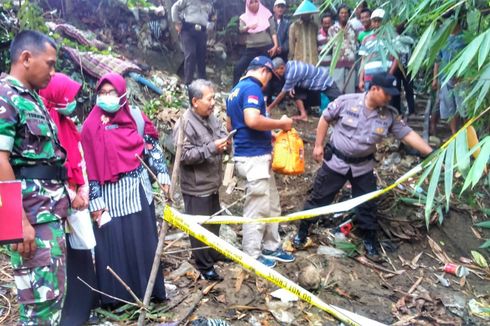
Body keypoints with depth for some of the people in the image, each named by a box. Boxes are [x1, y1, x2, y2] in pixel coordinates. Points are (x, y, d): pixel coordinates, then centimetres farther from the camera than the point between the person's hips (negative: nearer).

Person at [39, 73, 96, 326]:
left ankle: (81, 305, 29)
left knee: (81, 253, 15)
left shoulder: (66, 123, 14)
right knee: (67, 256, 0)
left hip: (77, 199, 9)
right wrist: (71, 196, -14)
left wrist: (84, 191, 4)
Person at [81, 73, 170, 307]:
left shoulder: (135, 116, 2)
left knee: (142, 239, 9)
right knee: (112, 243, 5)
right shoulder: (91, 126, -3)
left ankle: (146, 290, 26)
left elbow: (152, 147, 7)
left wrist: (162, 175, 0)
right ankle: (115, 295, 20)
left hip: (137, 188, 2)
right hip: (110, 193, -1)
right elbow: (89, 165, -4)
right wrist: (95, 201, -7)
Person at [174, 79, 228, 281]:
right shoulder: (185, 124, -20)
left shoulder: (211, 118, 5)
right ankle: (204, 266, 20)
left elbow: (222, 136, 19)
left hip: (212, 183, 8)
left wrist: (224, 143, -5)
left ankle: (215, 254, 43)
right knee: (200, 227, 5)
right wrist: (212, 148, -27)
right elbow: (185, 155, -25)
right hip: (196, 187, -8)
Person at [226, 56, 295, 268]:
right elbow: (252, 120, -29)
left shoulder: (235, 90, 17)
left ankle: (272, 247, 30)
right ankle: (251, 256, 15)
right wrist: (281, 123, -15)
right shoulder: (252, 88, -13)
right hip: (254, 157, -10)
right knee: (257, 208, 2)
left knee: (272, 205, 19)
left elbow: (230, 126, 23)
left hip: (251, 155, 10)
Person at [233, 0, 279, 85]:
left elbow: (273, 31, 4)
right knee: (238, 67, -14)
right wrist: (248, 27, -29)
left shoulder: (267, 14, 9)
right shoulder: (244, 17, 11)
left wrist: (276, 45, -11)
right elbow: (241, 30, -7)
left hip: (266, 47, 0)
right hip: (251, 49, 1)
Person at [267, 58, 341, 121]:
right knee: (296, 91, -3)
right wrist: (291, 87, -12)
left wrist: (269, 108, -18)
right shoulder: (289, 64, -6)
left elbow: (282, 94, -24)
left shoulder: (291, 73, -32)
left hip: (325, 82, -9)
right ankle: (303, 115, -6)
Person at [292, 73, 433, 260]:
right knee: (319, 198, 6)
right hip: (335, 161, -3)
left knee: (367, 206, 11)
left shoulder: (389, 115, -6)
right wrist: (318, 145, -4)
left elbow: (408, 134, -6)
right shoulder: (346, 101, -14)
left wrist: (430, 153, -15)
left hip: (363, 166, 3)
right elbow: (325, 119, -4)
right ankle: (302, 233, 22)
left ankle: (370, 242, 30)